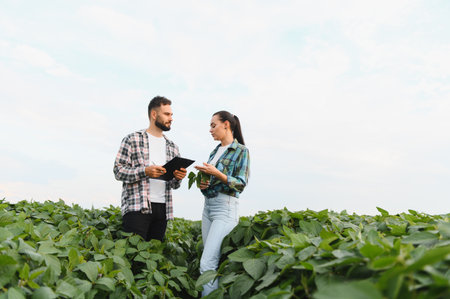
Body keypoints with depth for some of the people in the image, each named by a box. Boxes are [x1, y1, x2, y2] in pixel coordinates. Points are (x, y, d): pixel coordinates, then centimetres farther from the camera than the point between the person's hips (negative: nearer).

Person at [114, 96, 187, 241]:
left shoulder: (172, 147, 19)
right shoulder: (133, 139, 3)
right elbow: (118, 171, -3)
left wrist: (177, 178, -3)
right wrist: (145, 171, -18)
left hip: (163, 208, 5)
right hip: (137, 207, -5)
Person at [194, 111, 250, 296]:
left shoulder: (241, 151, -4)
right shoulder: (215, 151, 17)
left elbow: (241, 183, -10)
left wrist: (217, 173, -21)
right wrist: (203, 183, 4)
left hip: (225, 208, -7)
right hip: (208, 206, 8)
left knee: (207, 263, -14)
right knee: (212, 261, 8)